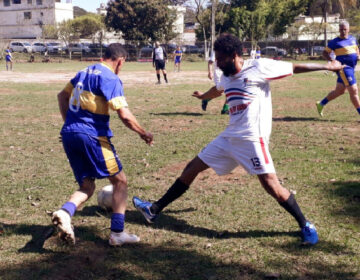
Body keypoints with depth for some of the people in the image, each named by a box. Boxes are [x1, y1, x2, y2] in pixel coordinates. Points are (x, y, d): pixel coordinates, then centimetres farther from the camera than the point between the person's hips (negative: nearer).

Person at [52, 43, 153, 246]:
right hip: (92, 136, -7)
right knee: (120, 181, 8)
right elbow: (124, 115, -17)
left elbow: (62, 96, 27)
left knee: (87, 186, 15)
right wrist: (144, 134, -3)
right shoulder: (111, 79, -9)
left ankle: (65, 212, -14)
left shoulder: (85, 72, 16)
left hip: (69, 134, 8)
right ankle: (117, 233, 5)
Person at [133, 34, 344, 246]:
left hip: (252, 138, -8)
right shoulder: (227, 77, 13)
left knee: (271, 184, -14)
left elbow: (294, 68, -1)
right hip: (229, 137, 8)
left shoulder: (259, 67, -9)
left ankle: (306, 225, 8)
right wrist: (203, 96, 57)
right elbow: (217, 91, 36)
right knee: (192, 168, 9)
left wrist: (327, 66, -2)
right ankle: (155, 210, 20)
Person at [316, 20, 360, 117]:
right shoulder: (335, 42, -6)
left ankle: (321, 104, 30)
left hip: (351, 68, 8)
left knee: (339, 91, 16)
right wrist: (332, 60, -20)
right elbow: (325, 53, -3)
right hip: (344, 68, -8)